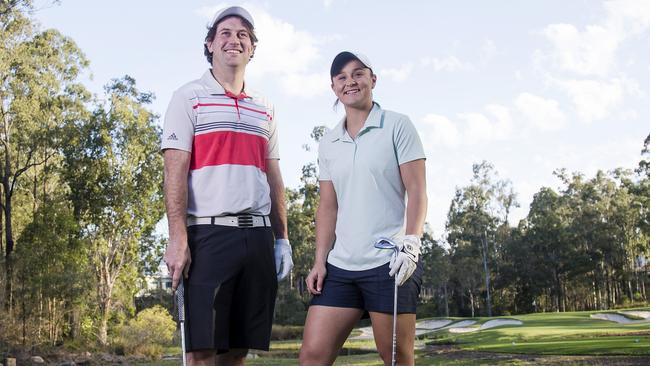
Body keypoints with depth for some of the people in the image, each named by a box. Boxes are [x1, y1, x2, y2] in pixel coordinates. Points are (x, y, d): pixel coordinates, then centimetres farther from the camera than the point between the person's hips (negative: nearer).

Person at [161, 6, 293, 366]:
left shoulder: (264, 109, 19)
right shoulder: (189, 97, 3)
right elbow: (175, 171, -6)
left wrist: (282, 239, 12)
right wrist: (178, 239, -15)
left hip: (258, 236, 5)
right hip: (209, 234, -5)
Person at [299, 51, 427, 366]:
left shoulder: (397, 126, 1)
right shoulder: (328, 143, 14)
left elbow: (416, 191, -5)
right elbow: (328, 206, 15)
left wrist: (410, 245, -17)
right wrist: (320, 260, 6)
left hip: (390, 263, -4)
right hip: (340, 267, 5)